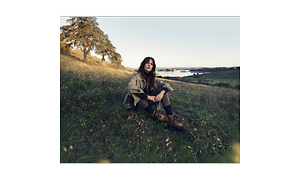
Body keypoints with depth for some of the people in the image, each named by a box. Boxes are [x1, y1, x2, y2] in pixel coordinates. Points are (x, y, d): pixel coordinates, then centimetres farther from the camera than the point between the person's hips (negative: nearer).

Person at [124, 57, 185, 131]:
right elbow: (131, 88, -30)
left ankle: (171, 118, -30)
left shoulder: (152, 77, 6)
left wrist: (161, 93, -29)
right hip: (137, 101, -4)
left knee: (163, 90, -17)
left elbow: (165, 84, -5)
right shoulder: (136, 75, -10)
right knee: (137, 93, -36)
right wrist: (148, 97, -31)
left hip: (147, 102, 4)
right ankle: (154, 114, -30)